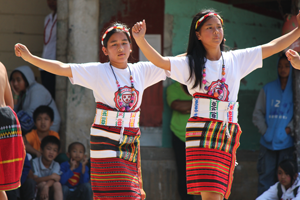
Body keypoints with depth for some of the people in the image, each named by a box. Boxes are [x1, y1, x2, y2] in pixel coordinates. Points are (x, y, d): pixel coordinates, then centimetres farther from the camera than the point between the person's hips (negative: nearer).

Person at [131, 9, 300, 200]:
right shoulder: (190, 64, 5)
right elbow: (159, 61, -7)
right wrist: (140, 40, -22)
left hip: (228, 133, 4)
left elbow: (272, 47, 16)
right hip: (202, 133, -4)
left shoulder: (236, 59, 15)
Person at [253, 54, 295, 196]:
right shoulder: (268, 89, 11)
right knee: (265, 175, -1)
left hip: (287, 141, -2)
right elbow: (258, 113, 10)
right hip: (268, 141, 2)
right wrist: (264, 131, -2)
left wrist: (289, 128, -10)